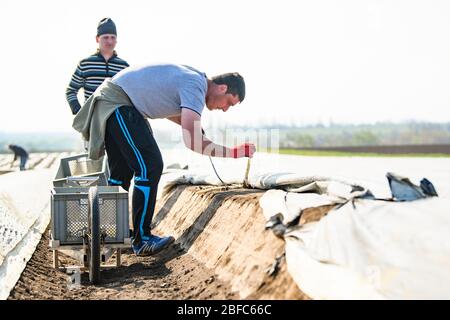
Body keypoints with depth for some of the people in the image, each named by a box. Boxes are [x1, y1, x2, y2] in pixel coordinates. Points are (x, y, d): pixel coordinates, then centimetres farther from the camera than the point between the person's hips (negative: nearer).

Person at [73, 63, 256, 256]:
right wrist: (234, 152, -24)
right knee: (149, 168, -15)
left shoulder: (193, 78, 12)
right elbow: (192, 142, -29)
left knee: (121, 173, 16)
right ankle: (142, 241, -11)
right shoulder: (195, 87, -19)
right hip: (117, 104, -11)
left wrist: (193, 125, 17)